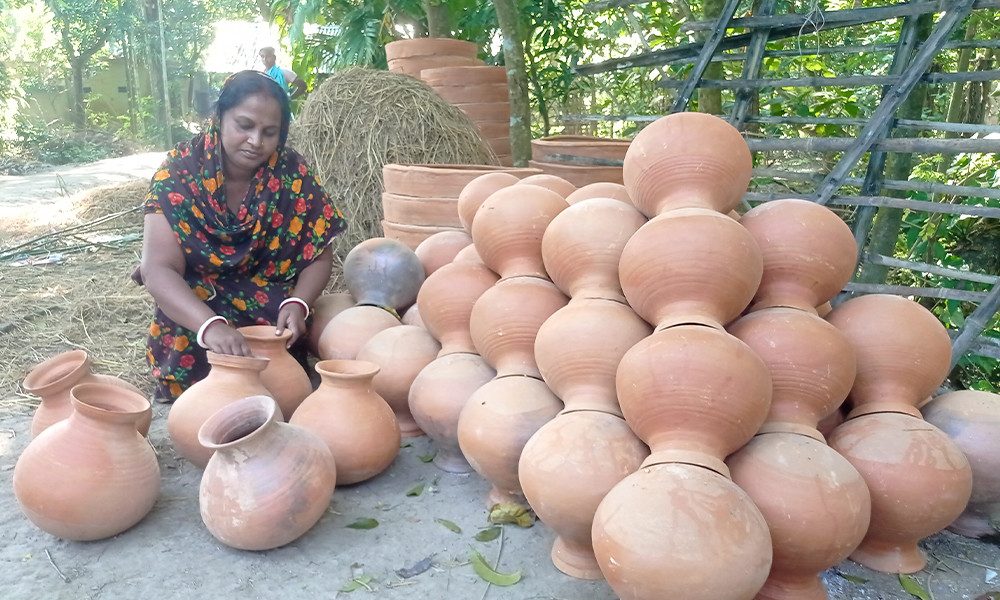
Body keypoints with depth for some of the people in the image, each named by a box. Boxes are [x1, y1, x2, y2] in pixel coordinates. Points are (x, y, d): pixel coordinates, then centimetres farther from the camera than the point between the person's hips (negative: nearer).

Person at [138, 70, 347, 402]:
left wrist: (297, 305, -26)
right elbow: (158, 269, -23)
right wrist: (209, 324, -42)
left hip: (274, 313, 1)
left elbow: (319, 256, -4)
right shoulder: (181, 170, -15)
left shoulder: (292, 173, -10)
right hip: (195, 312, 0)